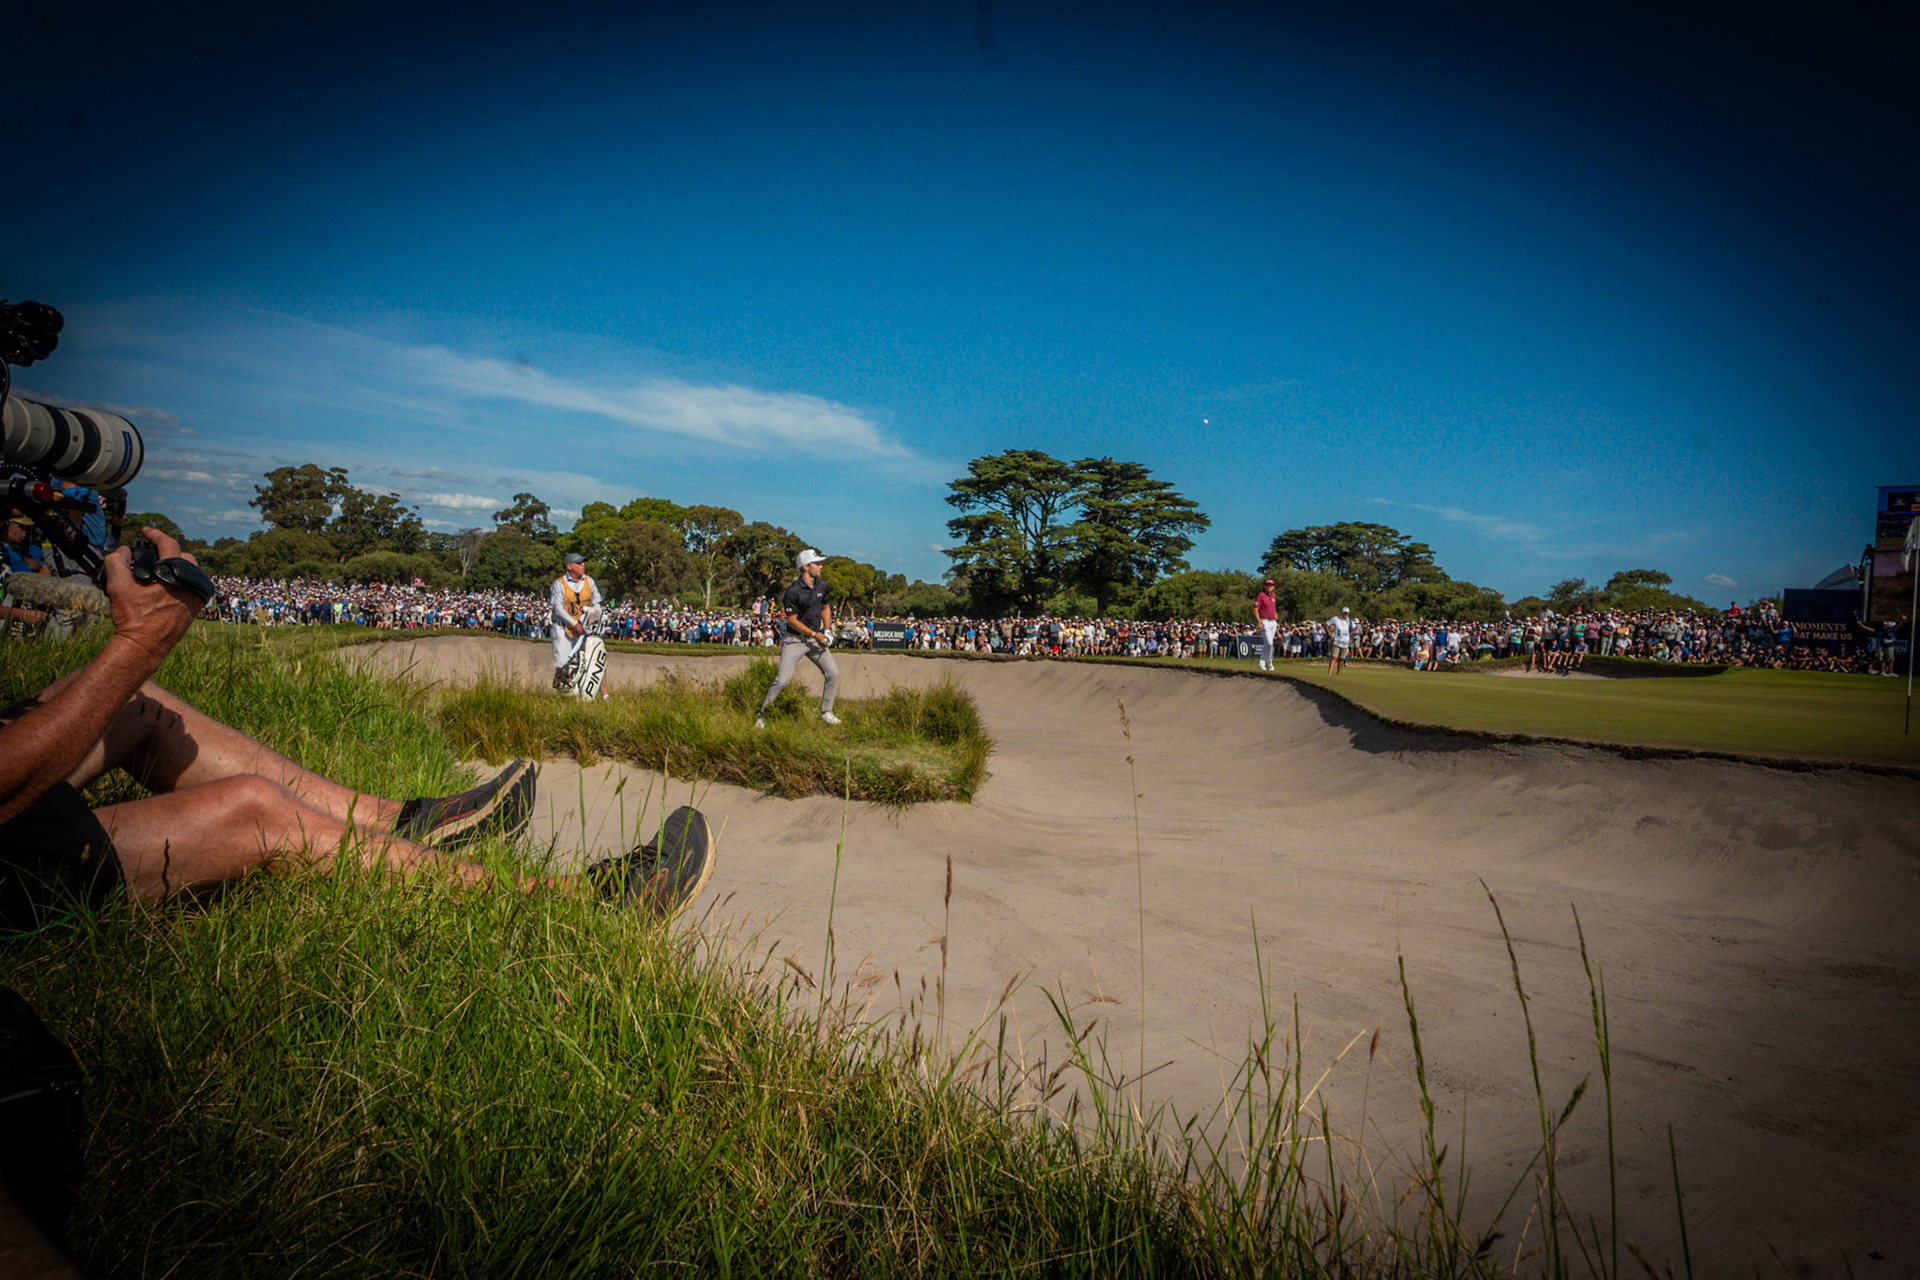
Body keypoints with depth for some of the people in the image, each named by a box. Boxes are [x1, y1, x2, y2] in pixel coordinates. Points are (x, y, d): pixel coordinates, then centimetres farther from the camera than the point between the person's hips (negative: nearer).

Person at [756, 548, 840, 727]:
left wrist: (827, 630, 7)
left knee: (833, 674, -2)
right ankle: (761, 713, 6)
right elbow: (792, 620, -15)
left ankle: (826, 712, 13)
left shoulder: (822, 586, 5)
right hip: (794, 640, -6)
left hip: (816, 639, 6)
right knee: (782, 680, -11)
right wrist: (814, 634, -16)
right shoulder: (793, 591, -17)